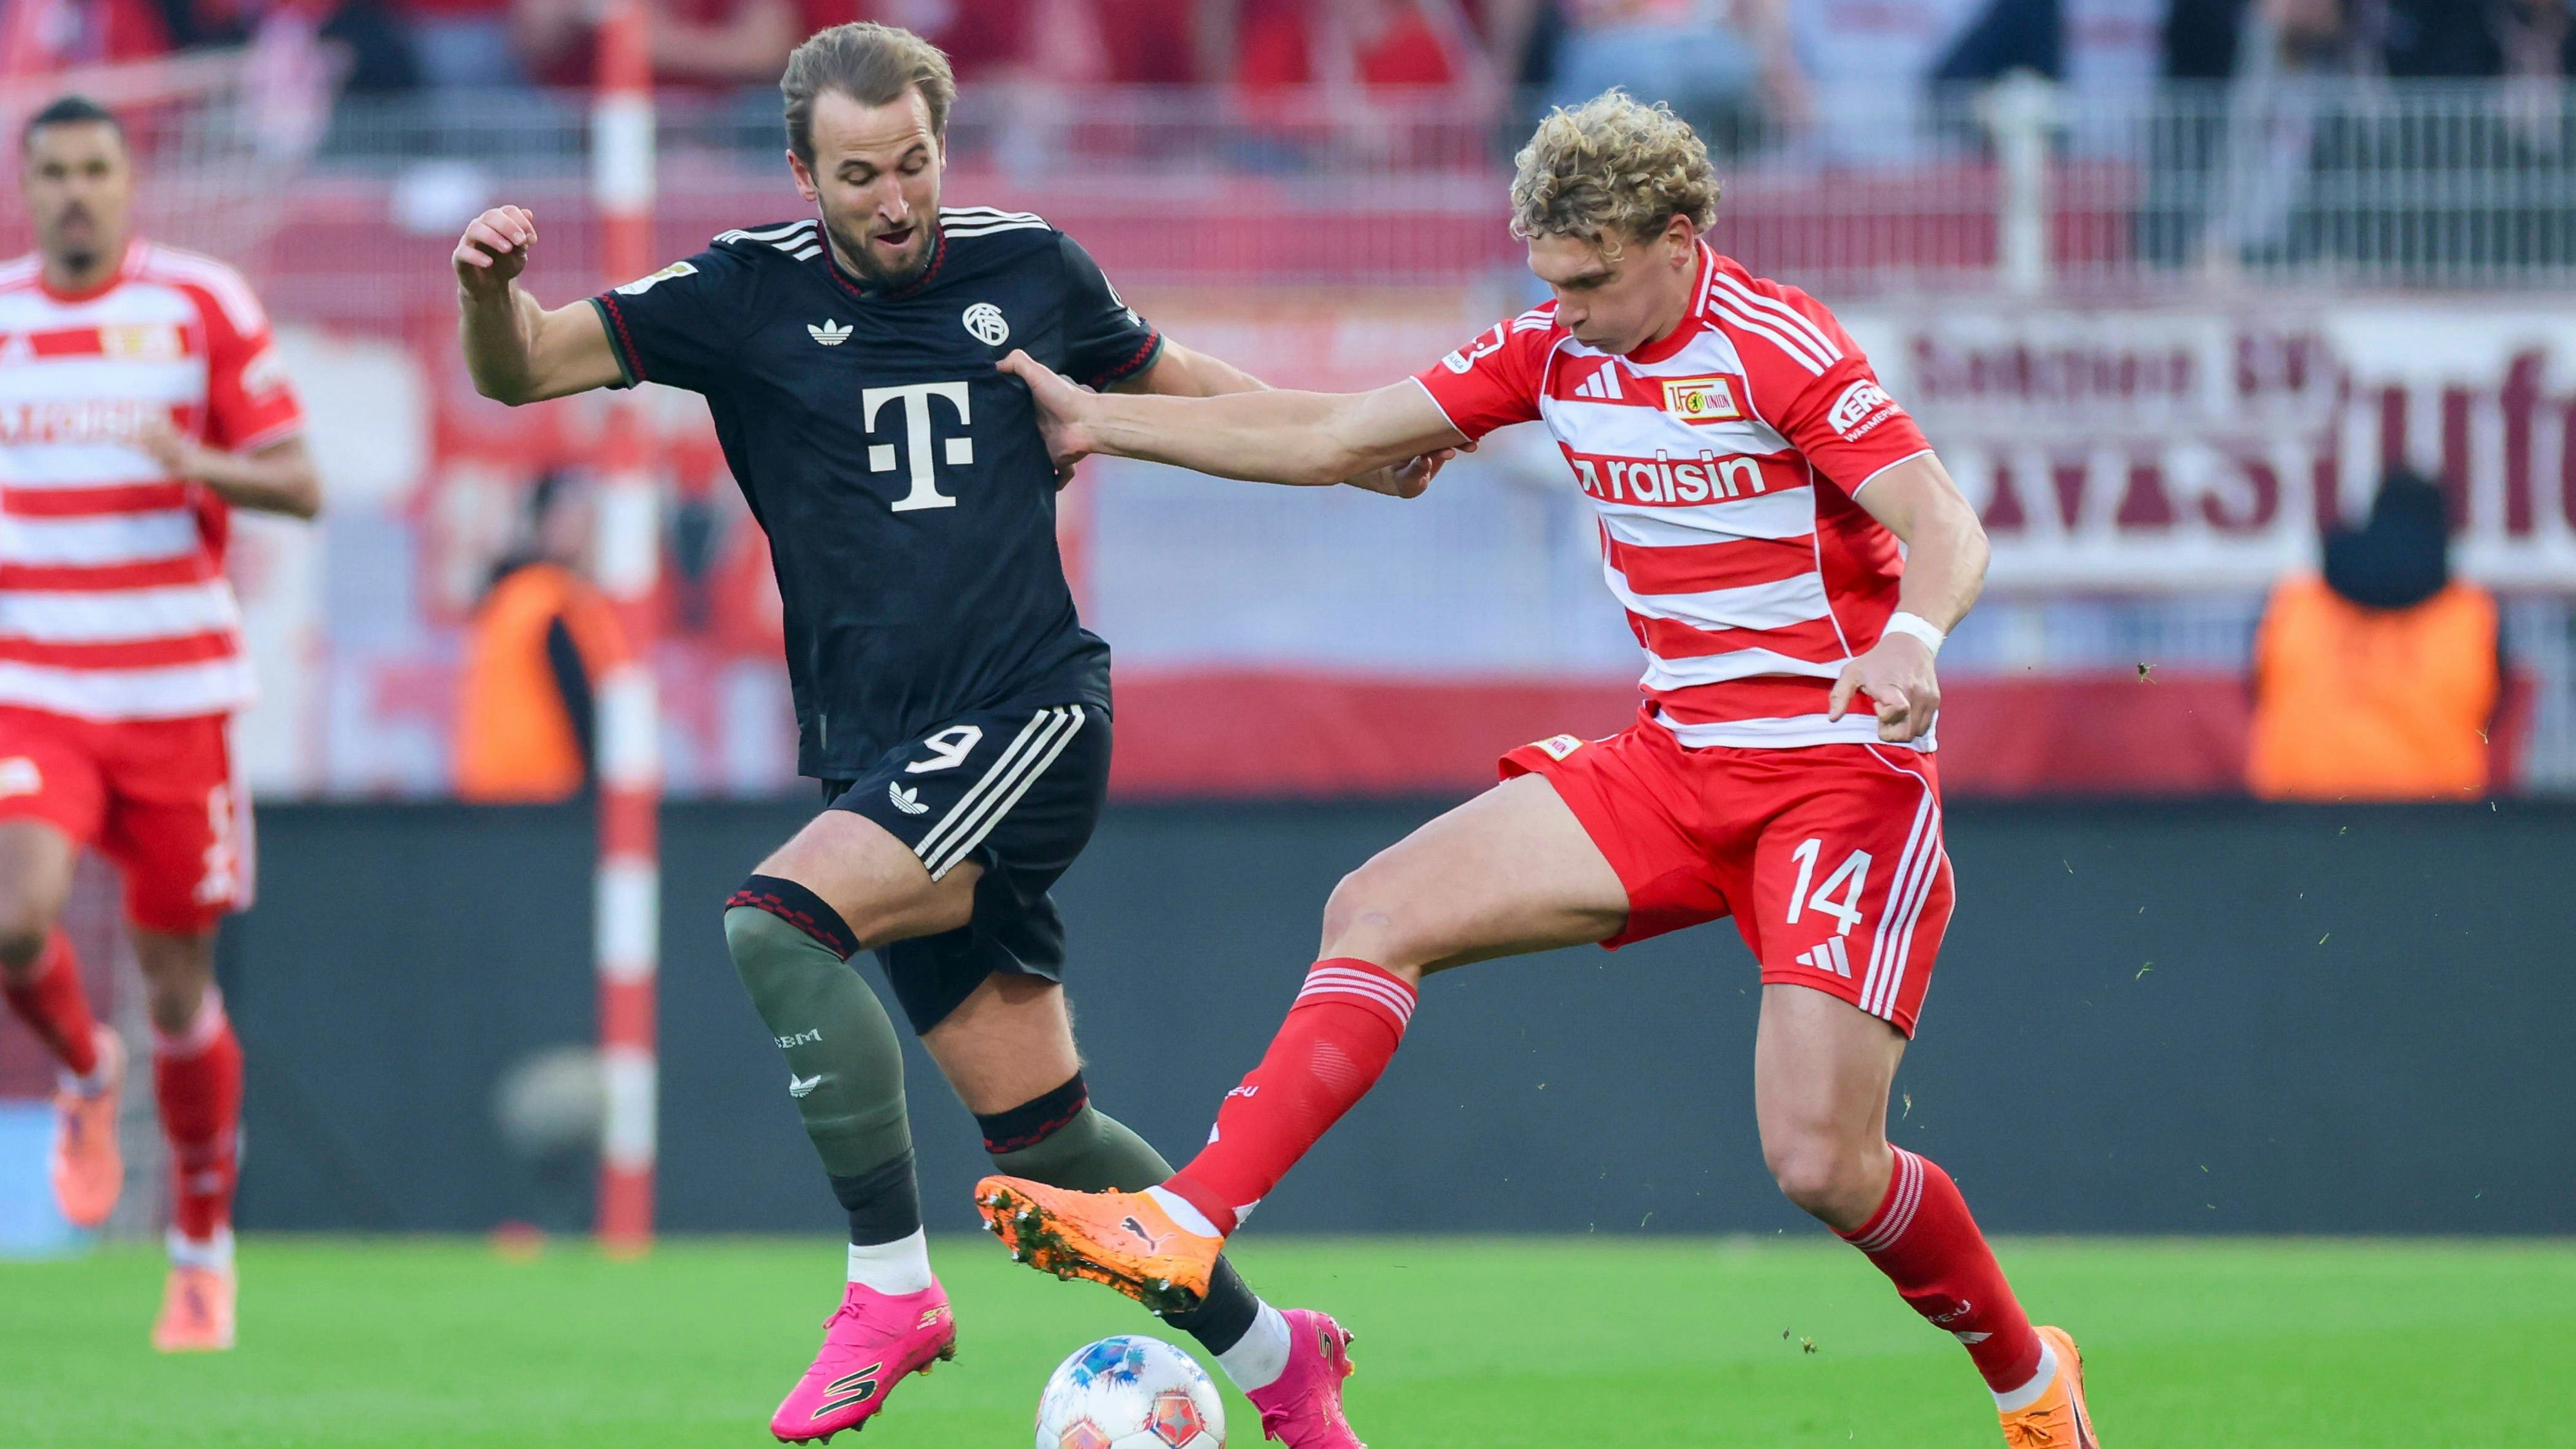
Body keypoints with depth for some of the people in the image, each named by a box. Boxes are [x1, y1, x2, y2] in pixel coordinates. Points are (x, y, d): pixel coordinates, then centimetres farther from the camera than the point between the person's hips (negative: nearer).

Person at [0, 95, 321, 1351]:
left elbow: (300, 486, -2)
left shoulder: (204, 306, -1)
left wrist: (203, 465, -21)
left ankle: (202, 1250, 21)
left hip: (177, 695, -1)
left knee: (177, 984, 4)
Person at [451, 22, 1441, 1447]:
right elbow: (522, 368, 0)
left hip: (1030, 717, -3)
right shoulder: (749, 295, 2)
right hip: (877, 760, 3)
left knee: (776, 922, -27)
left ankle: (892, 1285, -21)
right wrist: (490, 287, -22)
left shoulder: (1027, 269, 3)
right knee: (1037, 1126, 5)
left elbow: (1153, 370, 23)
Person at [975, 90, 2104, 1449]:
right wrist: (1101, 422, 13)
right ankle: (1186, 1224, -11)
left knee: (1821, 1161, -15)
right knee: (1379, 911, -7)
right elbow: (1331, 437, 12)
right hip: (1676, 762, 7)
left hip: (1840, 771, -7)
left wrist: (1910, 637, -46)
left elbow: (1945, 527, -24)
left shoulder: (1775, 348, -16)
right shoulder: (1555, 353, 4)